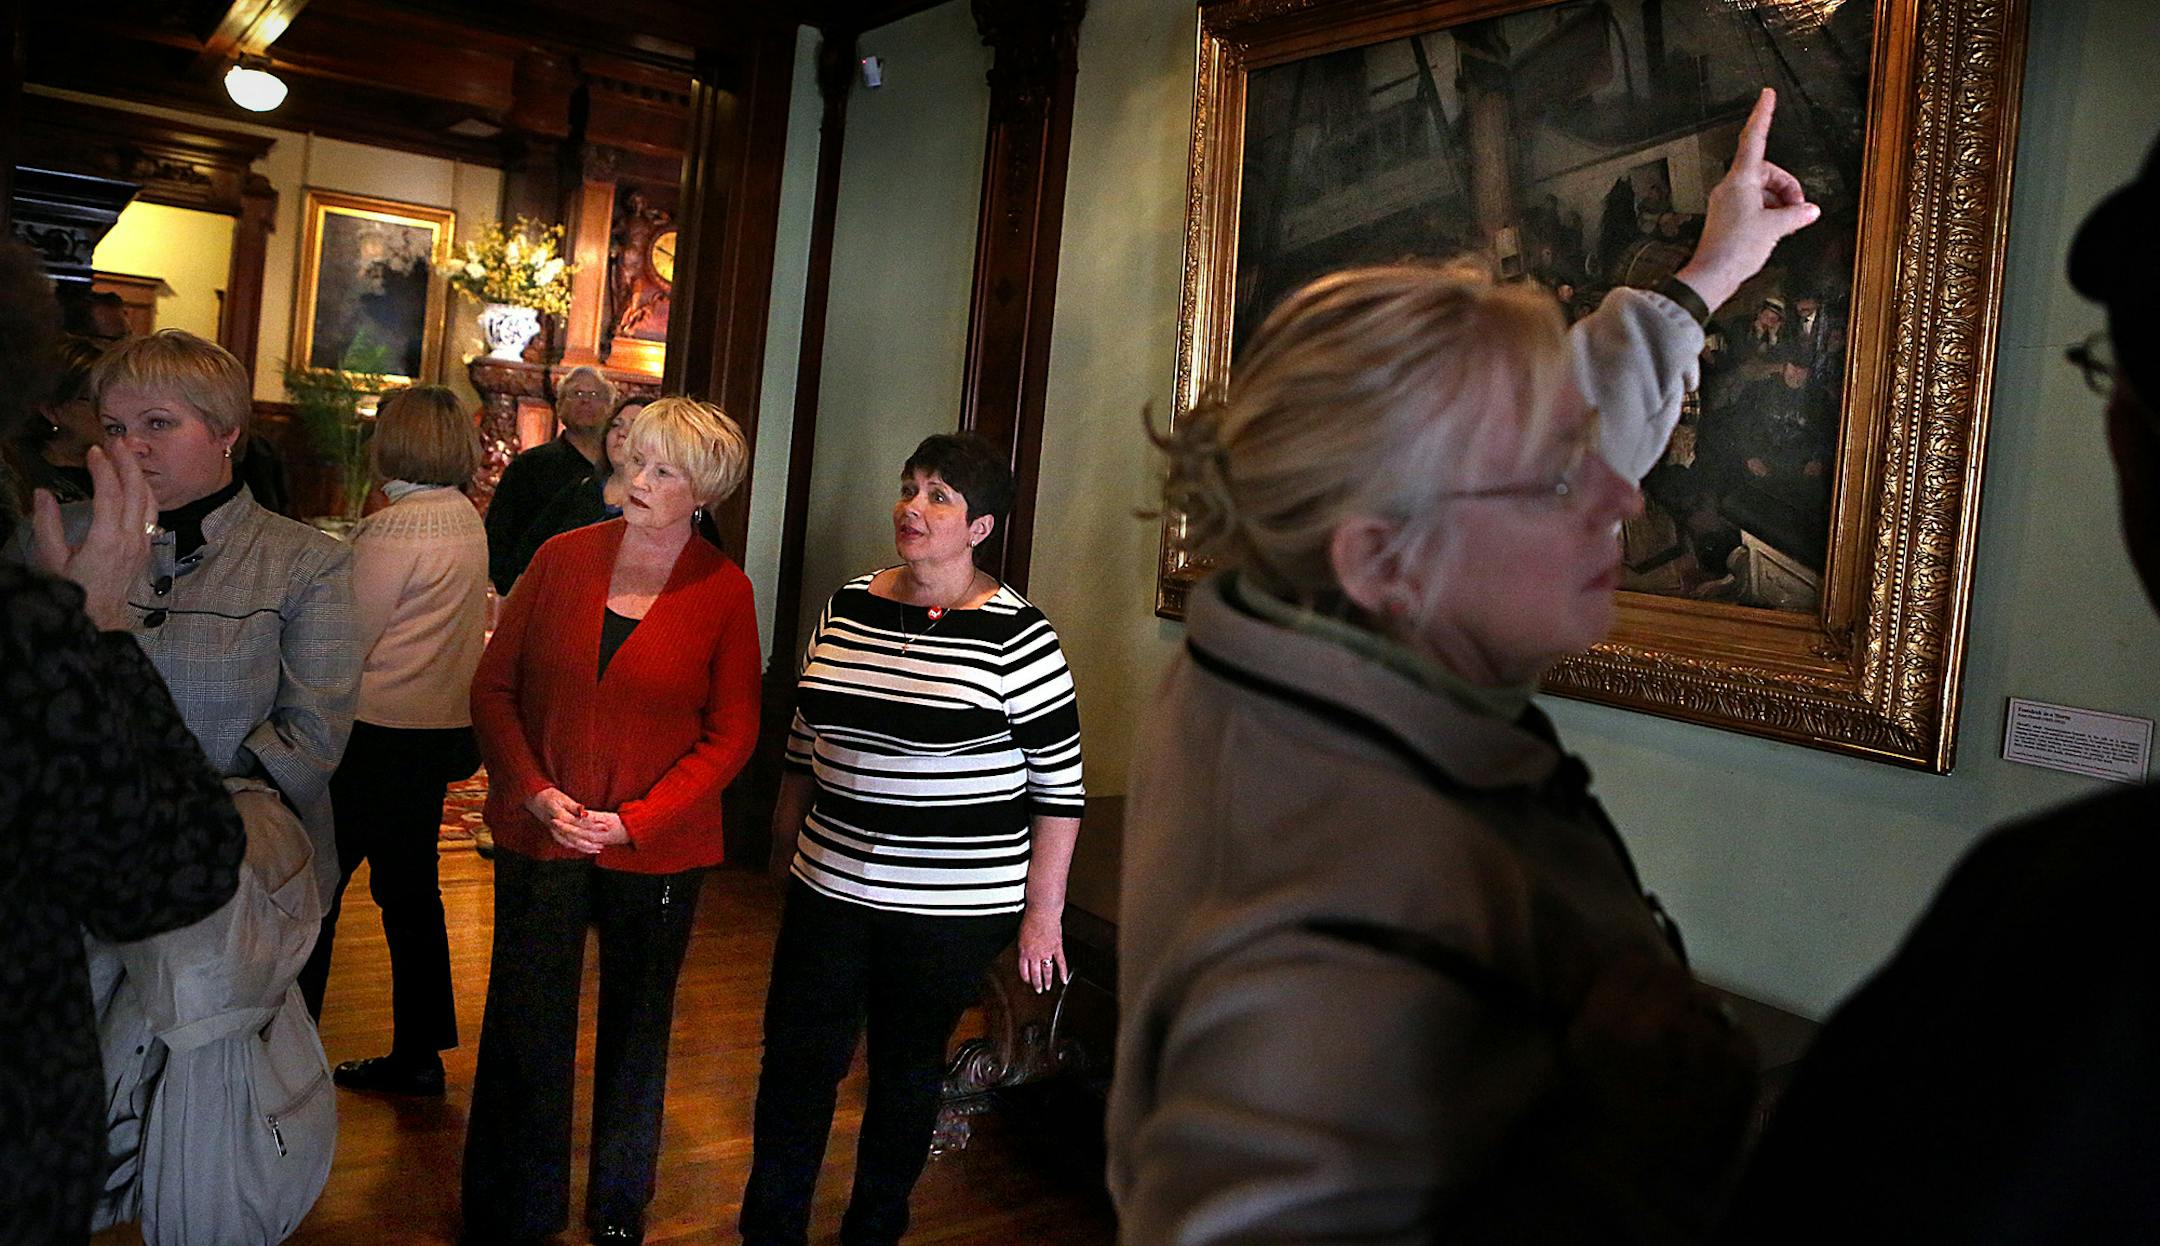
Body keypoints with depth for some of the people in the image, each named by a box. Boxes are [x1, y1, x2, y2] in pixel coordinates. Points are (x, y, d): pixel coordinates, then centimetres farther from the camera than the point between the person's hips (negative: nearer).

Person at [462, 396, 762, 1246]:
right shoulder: (563, 558, 0)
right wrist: (534, 792, -10)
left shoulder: (725, 592, -6)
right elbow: (494, 685, 2)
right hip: (539, 835, 1)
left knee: (637, 1029, 15)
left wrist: (634, 821, -14)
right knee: (525, 1030, 9)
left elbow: (730, 735, -6)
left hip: (658, 851, -1)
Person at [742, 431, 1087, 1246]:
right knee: (795, 1060, 10)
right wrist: (784, 843, 18)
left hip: (950, 906, -4)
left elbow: (1059, 786, -10)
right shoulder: (848, 606, 3)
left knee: (907, 1072, 13)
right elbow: (805, 736, 14)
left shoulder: (1016, 635, -13)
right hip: (830, 886, 4)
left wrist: (1043, 912, -9)